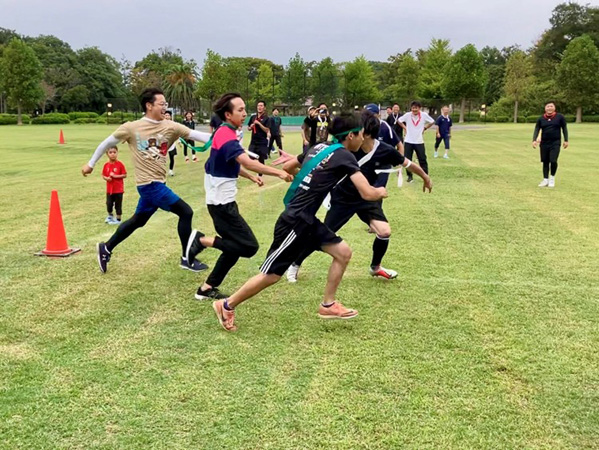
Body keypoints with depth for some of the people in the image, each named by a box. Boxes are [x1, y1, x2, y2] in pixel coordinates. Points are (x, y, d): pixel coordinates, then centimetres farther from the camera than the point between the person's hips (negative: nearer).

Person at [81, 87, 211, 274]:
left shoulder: (170, 126, 1)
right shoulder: (131, 128, -8)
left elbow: (195, 134, -8)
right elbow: (107, 142, 4)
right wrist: (91, 163, 12)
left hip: (155, 183, 6)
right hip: (150, 183, -6)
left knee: (138, 220, 21)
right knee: (185, 212, -9)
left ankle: (106, 248, 38)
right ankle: (187, 259, 3)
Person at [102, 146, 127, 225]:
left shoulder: (120, 164, -10)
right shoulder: (106, 165, 1)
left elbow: (124, 175, -10)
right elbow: (103, 175, 9)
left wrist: (115, 176, -20)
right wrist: (107, 178, -13)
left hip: (118, 189, -4)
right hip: (109, 189, 4)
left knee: (118, 205, 4)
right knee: (109, 204, 8)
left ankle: (118, 219, 16)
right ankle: (110, 216, 33)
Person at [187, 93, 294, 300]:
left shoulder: (225, 133, 11)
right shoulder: (226, 135, -20)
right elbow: (247, 162, -34)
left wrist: (250, 176, 18)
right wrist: (278, 172, -37)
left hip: (224, 200, 10)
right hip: (221, 203, -10)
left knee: (234, 248, 12)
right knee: (249, 246, -9)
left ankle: (207, 288, 17)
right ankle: (202, 240, -5)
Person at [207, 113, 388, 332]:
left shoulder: (319, 147, 10)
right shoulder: (344, 156, -13)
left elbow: (287, 167, 21)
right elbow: (367, 193, -19)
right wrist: (381, 192, 3)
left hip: (306, 219, 9)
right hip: (295, 222, -9)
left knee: (343, 252, 9)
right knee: (271, 275, 1)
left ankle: (328, 305, 20)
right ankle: (227, 306, 17)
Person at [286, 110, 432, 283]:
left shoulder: (386, 151, -22)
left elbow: (407, 163, -4)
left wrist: (425, 178, 10)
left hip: (367, 198, 2)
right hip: (342, 198, -2)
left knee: (384, 232, -13)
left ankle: (375, 267, 17)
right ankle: (295, 264, 23)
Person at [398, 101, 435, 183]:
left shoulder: (424, 115, -9)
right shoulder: (407, 115, -9)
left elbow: (432, 122, 7)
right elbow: (399, 120, 9)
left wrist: (425, 128, 1)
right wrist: (405, 128, 2)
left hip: (419, 141, -1)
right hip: (408, 141, 1)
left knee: (422, 159, 1)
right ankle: (410, 176, 16)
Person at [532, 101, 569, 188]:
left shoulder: (560, 117, -1)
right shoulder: (541, 119, 3)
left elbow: (564, 128, 5)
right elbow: (537, 130, 1)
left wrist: (566, 140, 3)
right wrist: (534, 140, -14)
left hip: (555, 143, -3)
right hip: (544, 143, 3)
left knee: (553, 161, -13)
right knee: (545, 162, 6)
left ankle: (552, 178, 10)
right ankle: (545, 180, 18)